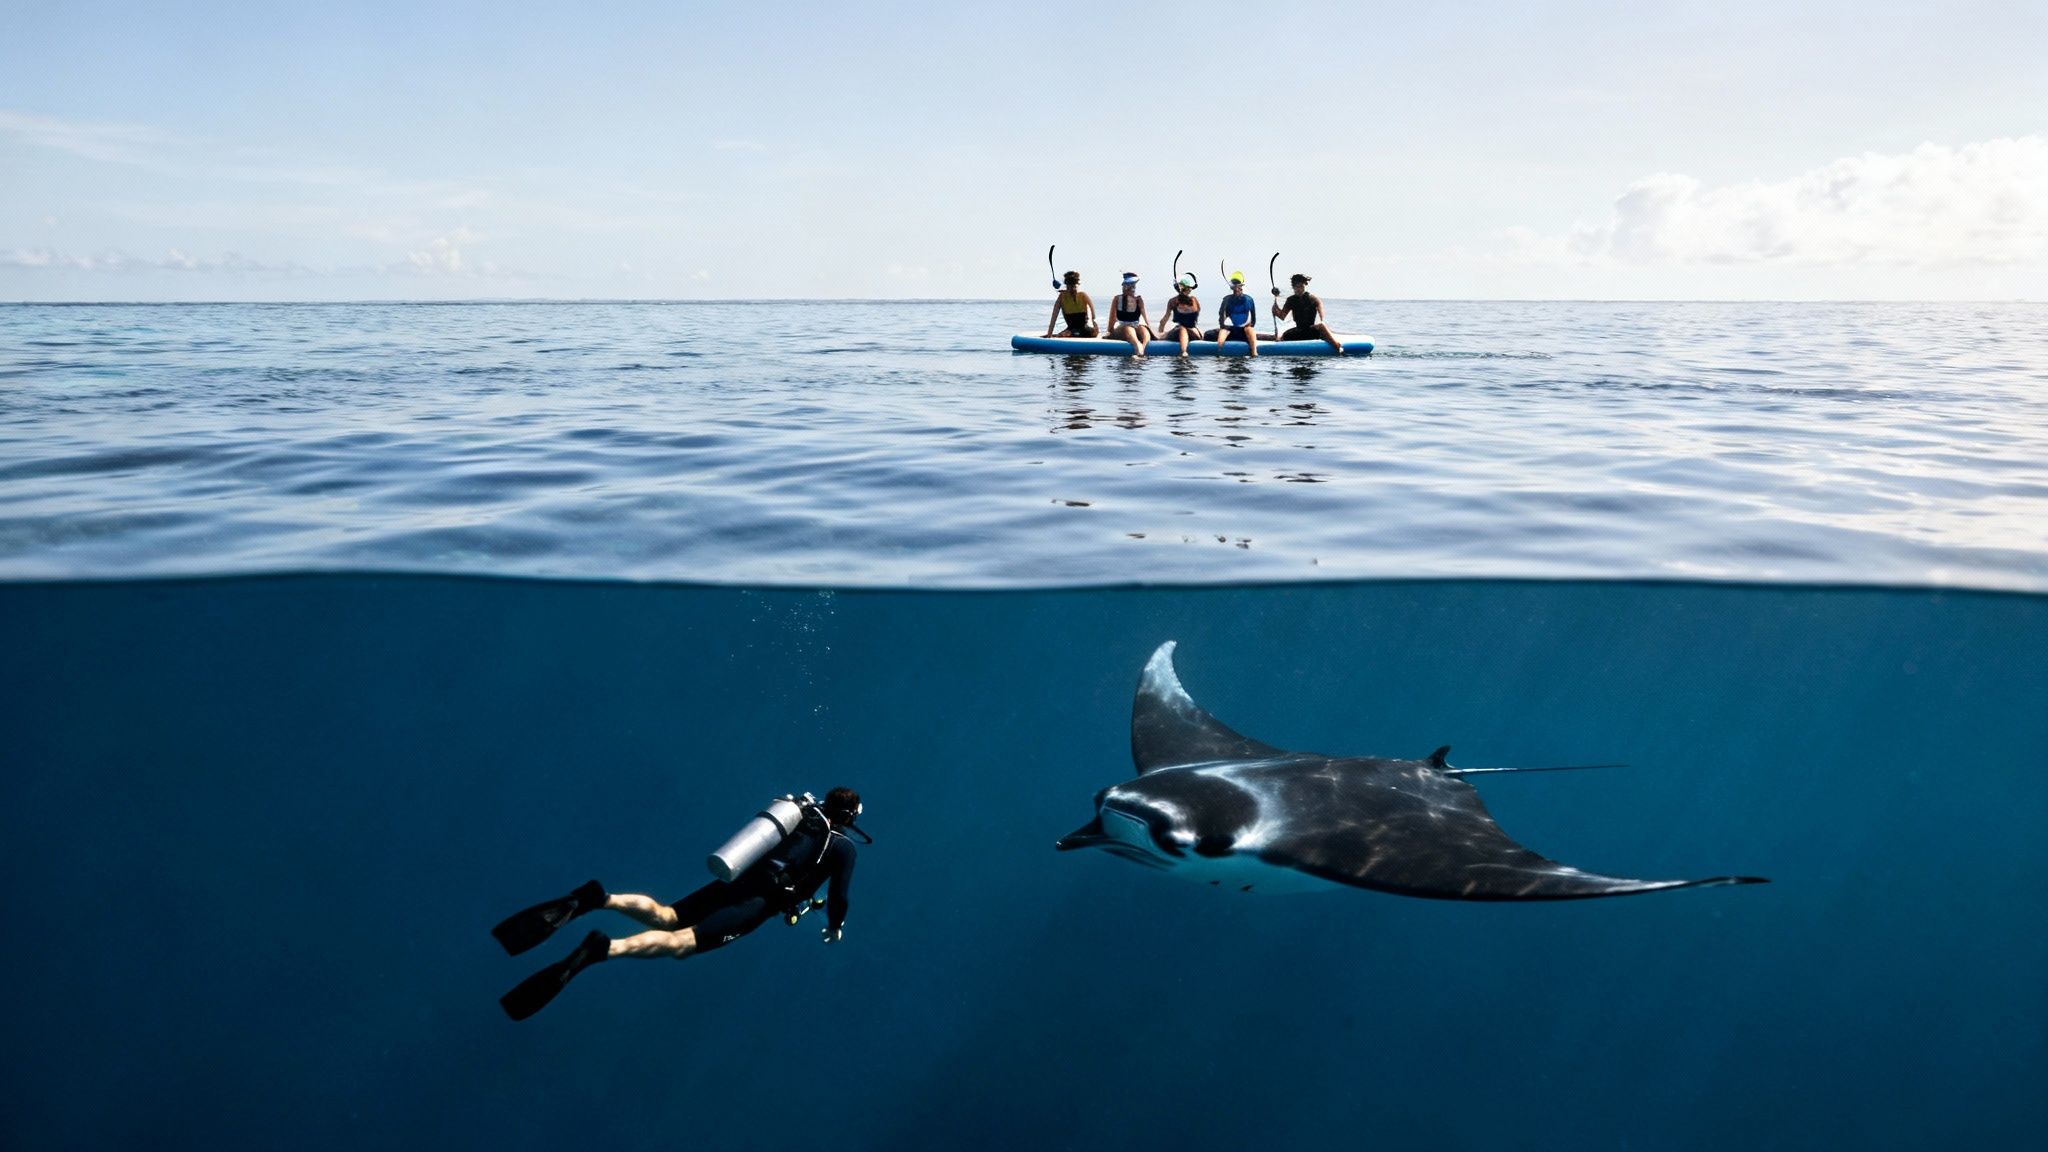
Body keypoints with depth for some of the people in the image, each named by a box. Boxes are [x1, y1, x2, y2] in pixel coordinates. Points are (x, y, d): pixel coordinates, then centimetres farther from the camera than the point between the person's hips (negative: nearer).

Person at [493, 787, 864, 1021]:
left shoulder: (804, 810, 23)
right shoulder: (844, 846, 4)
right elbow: (838, 896, 8)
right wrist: (835, 928, 28)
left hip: (737, 880, 6)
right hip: (760, 900, -6)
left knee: (665, 917, 9)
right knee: (681, 941, -17)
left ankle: (597, 899, -17)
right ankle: (604, 949, -41)